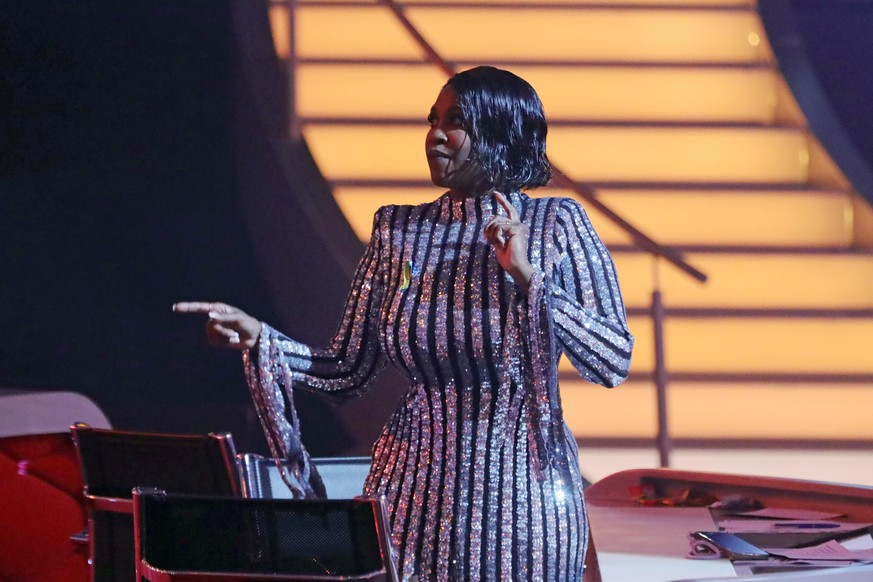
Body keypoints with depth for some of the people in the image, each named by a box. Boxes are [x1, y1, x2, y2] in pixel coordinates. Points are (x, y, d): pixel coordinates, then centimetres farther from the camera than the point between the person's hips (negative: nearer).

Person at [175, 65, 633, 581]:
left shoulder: (556, 224, -4)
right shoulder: (399, 230, 4)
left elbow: (615, 363, -10)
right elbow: (349, 369, 3)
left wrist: (529, 278, -18)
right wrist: (258, 338, -11)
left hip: (520, 491, -2)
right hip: (416, 487, 3)